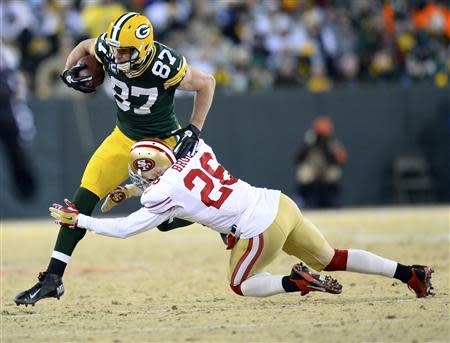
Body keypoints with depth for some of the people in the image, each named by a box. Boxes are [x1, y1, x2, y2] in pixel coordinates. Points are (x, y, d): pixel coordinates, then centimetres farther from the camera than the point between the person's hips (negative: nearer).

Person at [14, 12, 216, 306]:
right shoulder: (108, 50, -19)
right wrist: (69, 71, -12)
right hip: (125, 138, 4)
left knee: (168, 221, -4)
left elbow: (206, 83, -14)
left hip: (164, 142, -4)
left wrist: (194, 131, -15)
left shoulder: (166, 66, -32)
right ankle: (53, 278, -8)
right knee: (83, 199, -11)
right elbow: (84, 46, 6)